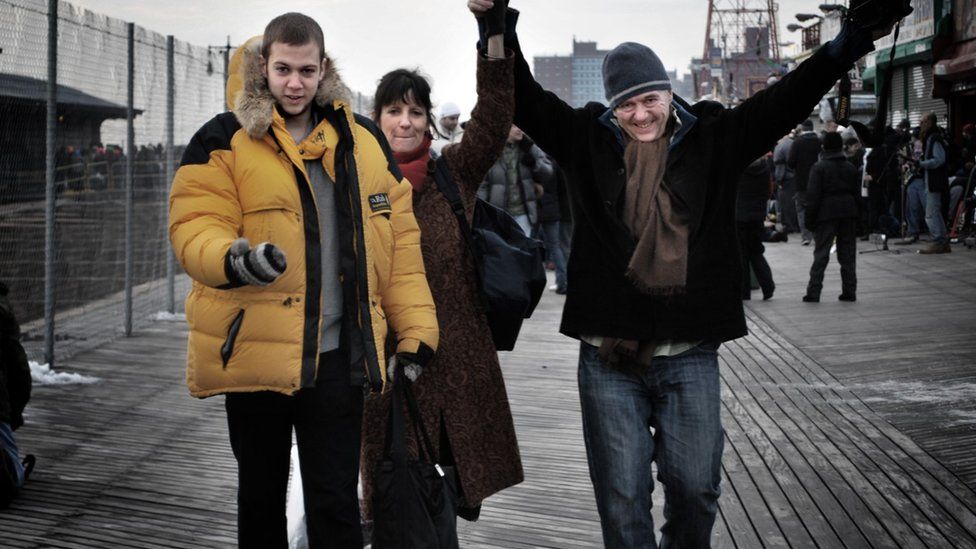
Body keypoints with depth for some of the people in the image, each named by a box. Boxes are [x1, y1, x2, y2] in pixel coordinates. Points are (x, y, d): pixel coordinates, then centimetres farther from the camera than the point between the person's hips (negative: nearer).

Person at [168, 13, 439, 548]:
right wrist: (234, 259, -35)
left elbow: (399, 240, 11)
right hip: (254, 349, -2)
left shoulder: (365, 140, 9)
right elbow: (194, 227, -12)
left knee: (336, 503, 5)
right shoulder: (224, 141, -3)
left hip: (339, 356, 2)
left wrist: (415, 329, 4)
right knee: (261, 495, 14)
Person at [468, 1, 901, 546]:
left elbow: (786, 99, -2)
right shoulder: (588, 139, 5)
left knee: (695, 486, 7)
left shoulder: (713, 138, 4)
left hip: (690, 353, 0)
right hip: (610, 356, 0)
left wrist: (847, 45, -12)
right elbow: (524, 97, 2)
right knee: (622, 494, 5)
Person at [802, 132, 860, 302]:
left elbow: (813, 194, -9)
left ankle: (813, 292, -5)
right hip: (848, 212, 4)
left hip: (826, 213, -4)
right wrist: (857, 215, 17)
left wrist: (811, 217, -5)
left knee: (821, 253, -3)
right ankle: (849, 291, 9)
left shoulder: (819, 167, -6)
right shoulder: (851, 167, 10)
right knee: (847, 254, 8)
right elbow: (857, 194, 12)